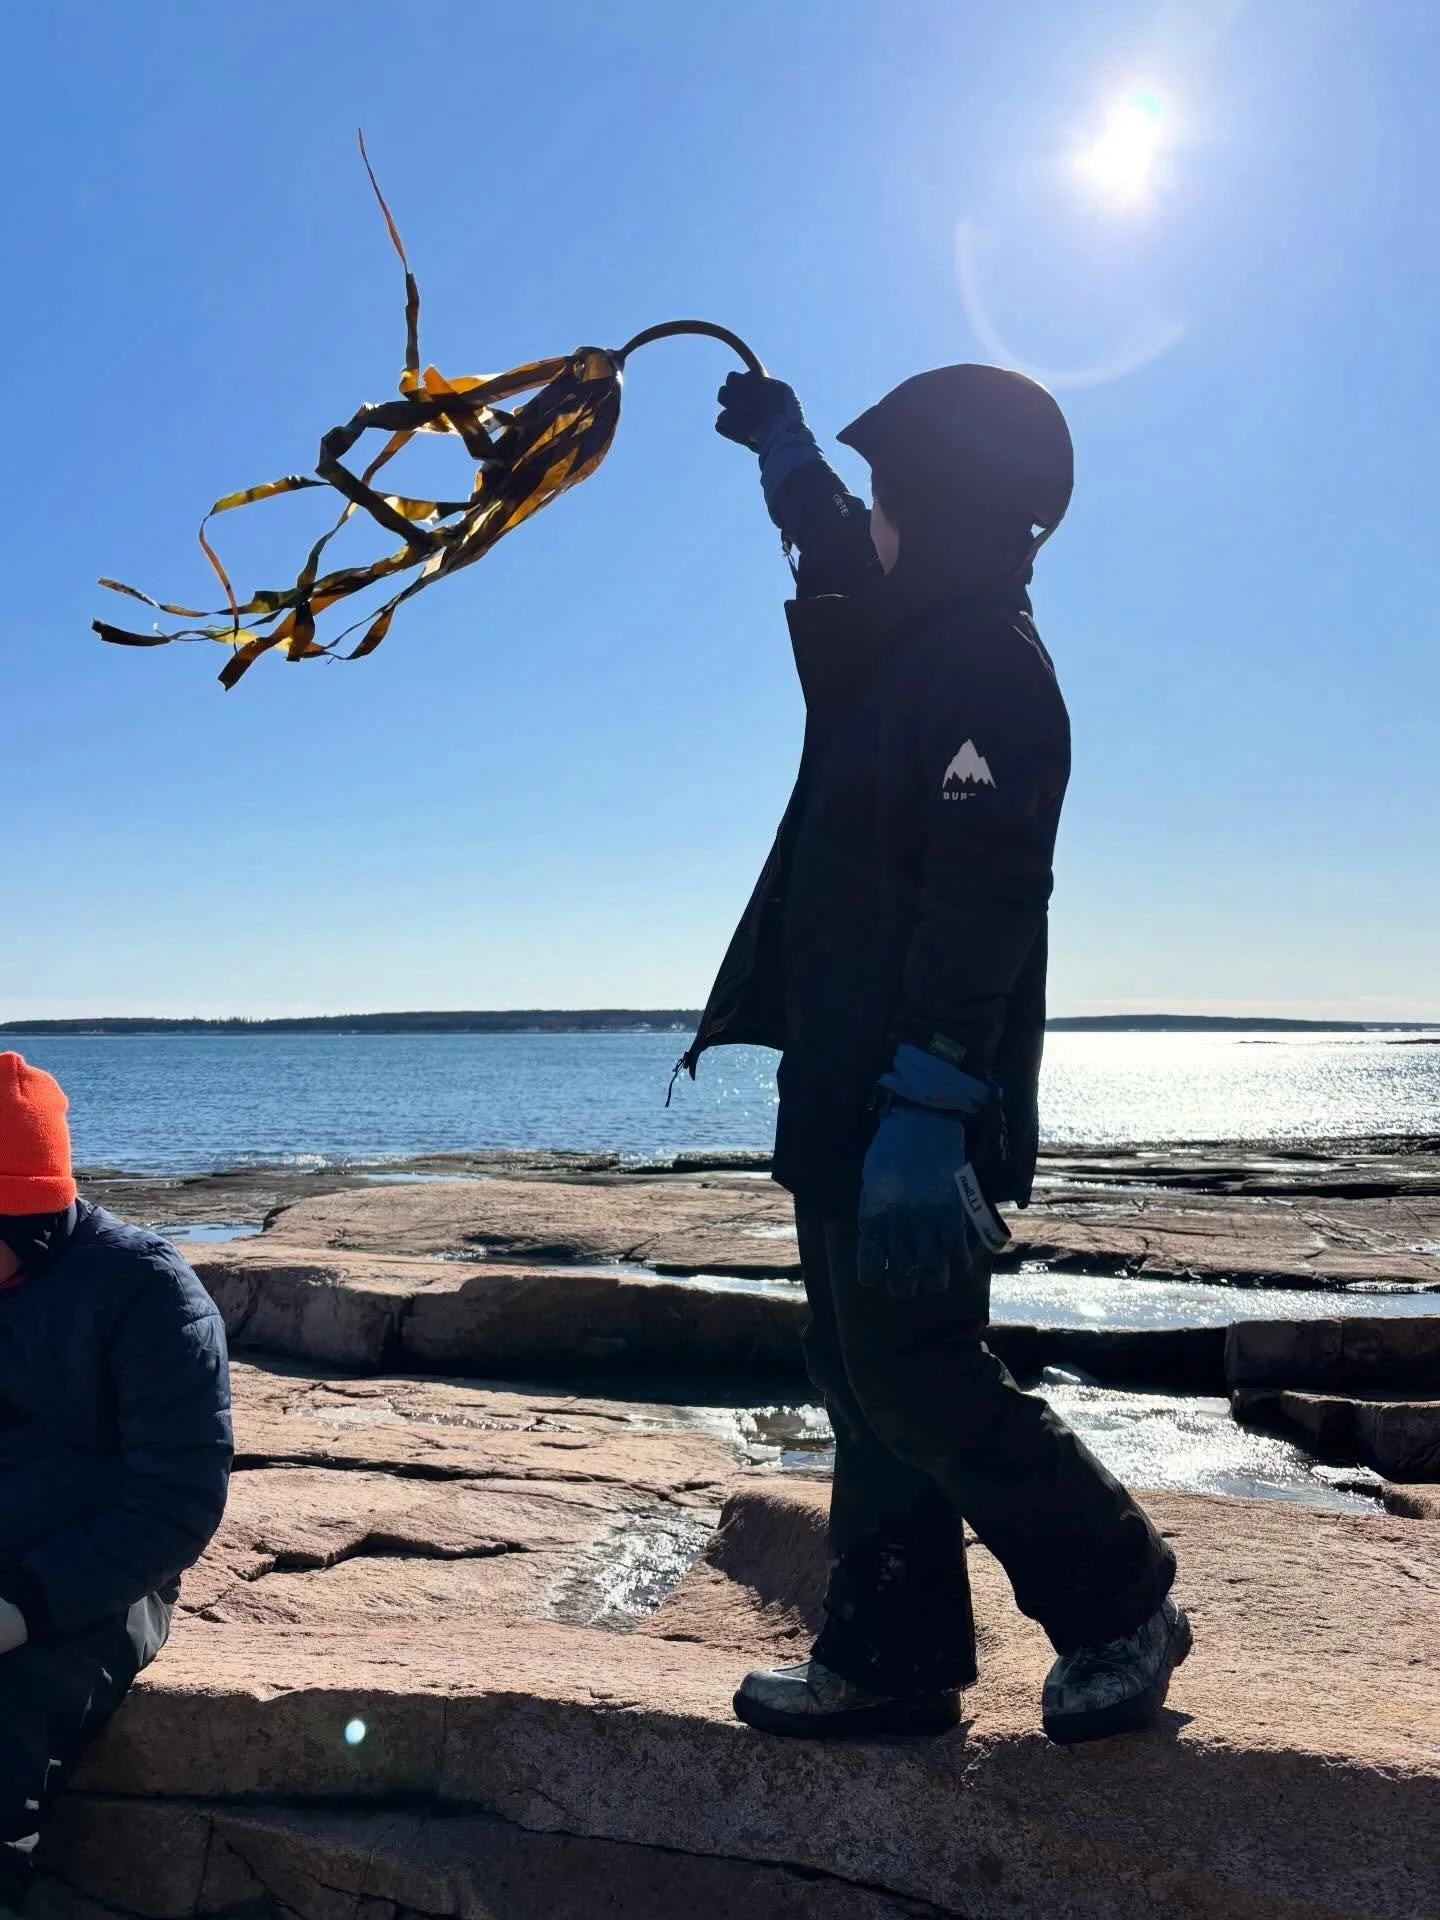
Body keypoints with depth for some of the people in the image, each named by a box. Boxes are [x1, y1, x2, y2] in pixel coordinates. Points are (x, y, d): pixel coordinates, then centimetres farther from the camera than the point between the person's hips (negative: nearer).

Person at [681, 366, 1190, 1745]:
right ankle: (888, 1658, 21)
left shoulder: (984, 663, -14)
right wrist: (783, 447, 49)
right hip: (854, 1093, 10)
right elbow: (842, 568, 41)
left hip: (910, 1109, -10)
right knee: (868, 1383, 12)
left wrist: (926, 1108, -30)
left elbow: (981, 898, -24)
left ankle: (1122, 1605, 13)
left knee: (918, 1386, -5)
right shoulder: (917, 643, 16)